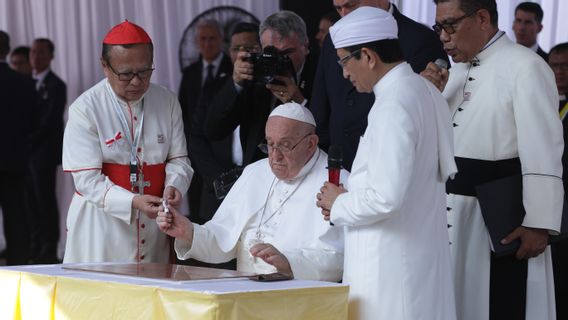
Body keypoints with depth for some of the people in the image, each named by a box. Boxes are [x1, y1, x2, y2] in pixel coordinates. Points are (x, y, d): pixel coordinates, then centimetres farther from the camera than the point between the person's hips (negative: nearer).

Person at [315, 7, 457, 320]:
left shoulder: (393, 107, -18)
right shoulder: (427, 92, 10)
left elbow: (386, 198, -24)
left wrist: (340, 204, -6)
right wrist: (351, 199, 11)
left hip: (390, 265, -9)